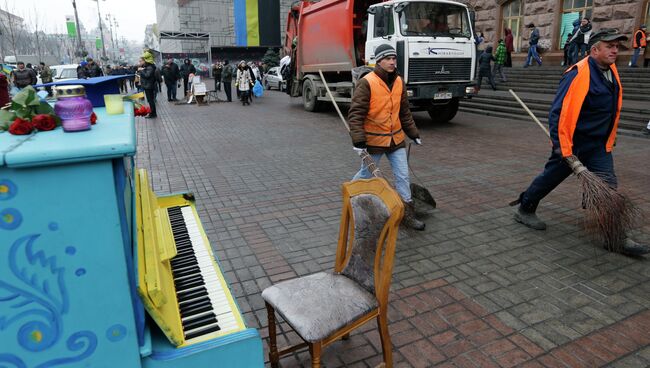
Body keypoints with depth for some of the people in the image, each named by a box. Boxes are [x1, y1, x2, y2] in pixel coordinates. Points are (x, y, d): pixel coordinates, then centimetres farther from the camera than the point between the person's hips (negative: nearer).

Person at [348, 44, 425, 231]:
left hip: (396, 138, 6)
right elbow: (355, 114, -18)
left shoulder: (399, 82, 5)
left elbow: (405, 112, 15)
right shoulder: (366, 82, -15)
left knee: (403, 175, 6)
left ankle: (407, 213, 17)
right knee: (366, 174, 10)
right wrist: (358, 141, -24)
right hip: (373, 140, -5)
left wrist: (413, 133, 16)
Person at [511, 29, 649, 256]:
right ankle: (524, 209, 28)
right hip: (572, 144, -7)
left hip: (599, 146, 7)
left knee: (607, 186, 1)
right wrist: (562, 148, -28)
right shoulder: (578, 74, -21)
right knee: (551, 177, 7)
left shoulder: (611, 71, 7)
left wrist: (608, 140, 26)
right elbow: (559, 112, -25)